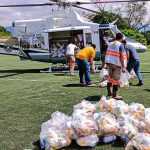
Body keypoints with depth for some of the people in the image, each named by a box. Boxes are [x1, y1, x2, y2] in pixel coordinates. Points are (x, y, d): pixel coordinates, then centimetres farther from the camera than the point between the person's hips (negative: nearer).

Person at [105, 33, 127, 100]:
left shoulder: (110, 44, 10)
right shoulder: (120, 45, -9)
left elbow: (107, 54, 12)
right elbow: (122, 56, -15)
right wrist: (123, 67, -14)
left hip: (109, 62, 7)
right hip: (117, 64, -7)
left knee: (110, 77, 19)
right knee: (116, 79, 0)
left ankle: (109, 92, 27)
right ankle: (115, 94, 4)